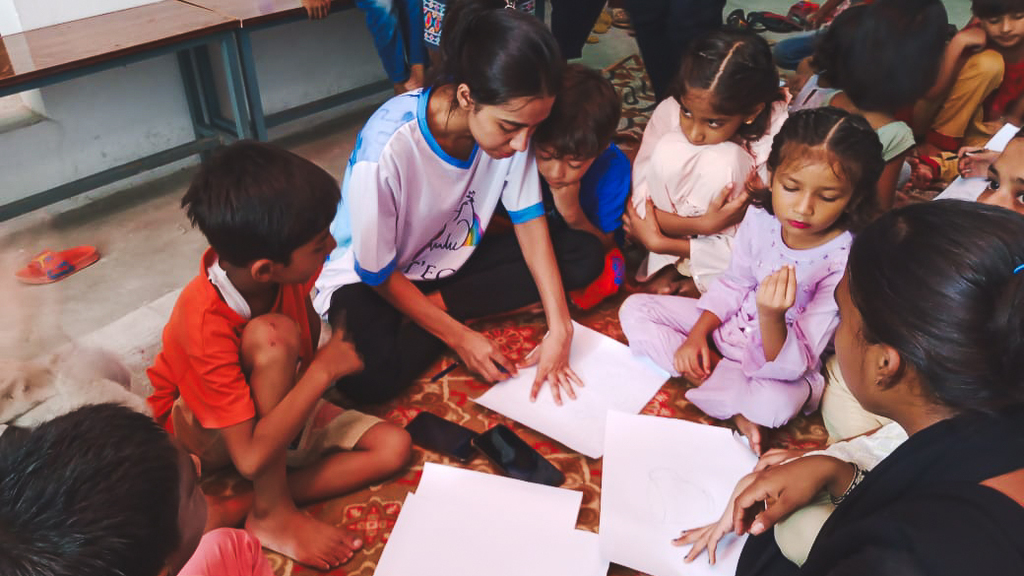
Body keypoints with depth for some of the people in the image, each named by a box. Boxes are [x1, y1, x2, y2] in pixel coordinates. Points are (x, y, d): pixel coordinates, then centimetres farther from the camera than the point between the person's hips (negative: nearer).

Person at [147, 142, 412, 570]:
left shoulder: (280, 273, -21)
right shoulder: (205, 325, -36)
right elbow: (251, 458, -38)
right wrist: (324, 370, -34)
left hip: (276, 410, 6)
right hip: (209, 438, -5)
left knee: (393, 447, -13)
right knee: (272, 335, -36)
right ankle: (272, 515, -22)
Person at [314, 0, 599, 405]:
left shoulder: (506, 118, -19)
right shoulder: (385, 150, -34)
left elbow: (529, 218, -10)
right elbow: (380, 275, -20)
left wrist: (560, 326, -17)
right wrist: (459, 337, -19)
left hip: (456, 260, 6)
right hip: (375, 277, -5)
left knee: (584, 256, -11)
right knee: (370, 377, -36)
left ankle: (435, 305, -8)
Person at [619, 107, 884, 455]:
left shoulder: (843, 264, -27)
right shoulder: (761, 219, -14)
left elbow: (791, 366, -28)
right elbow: (734, 285, 5)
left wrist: (771, 317, -47)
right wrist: (697, 334, -8)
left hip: (780, 362, -7)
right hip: (727, 328, 7)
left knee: (777, 402, -41)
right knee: (634, 310, -7)